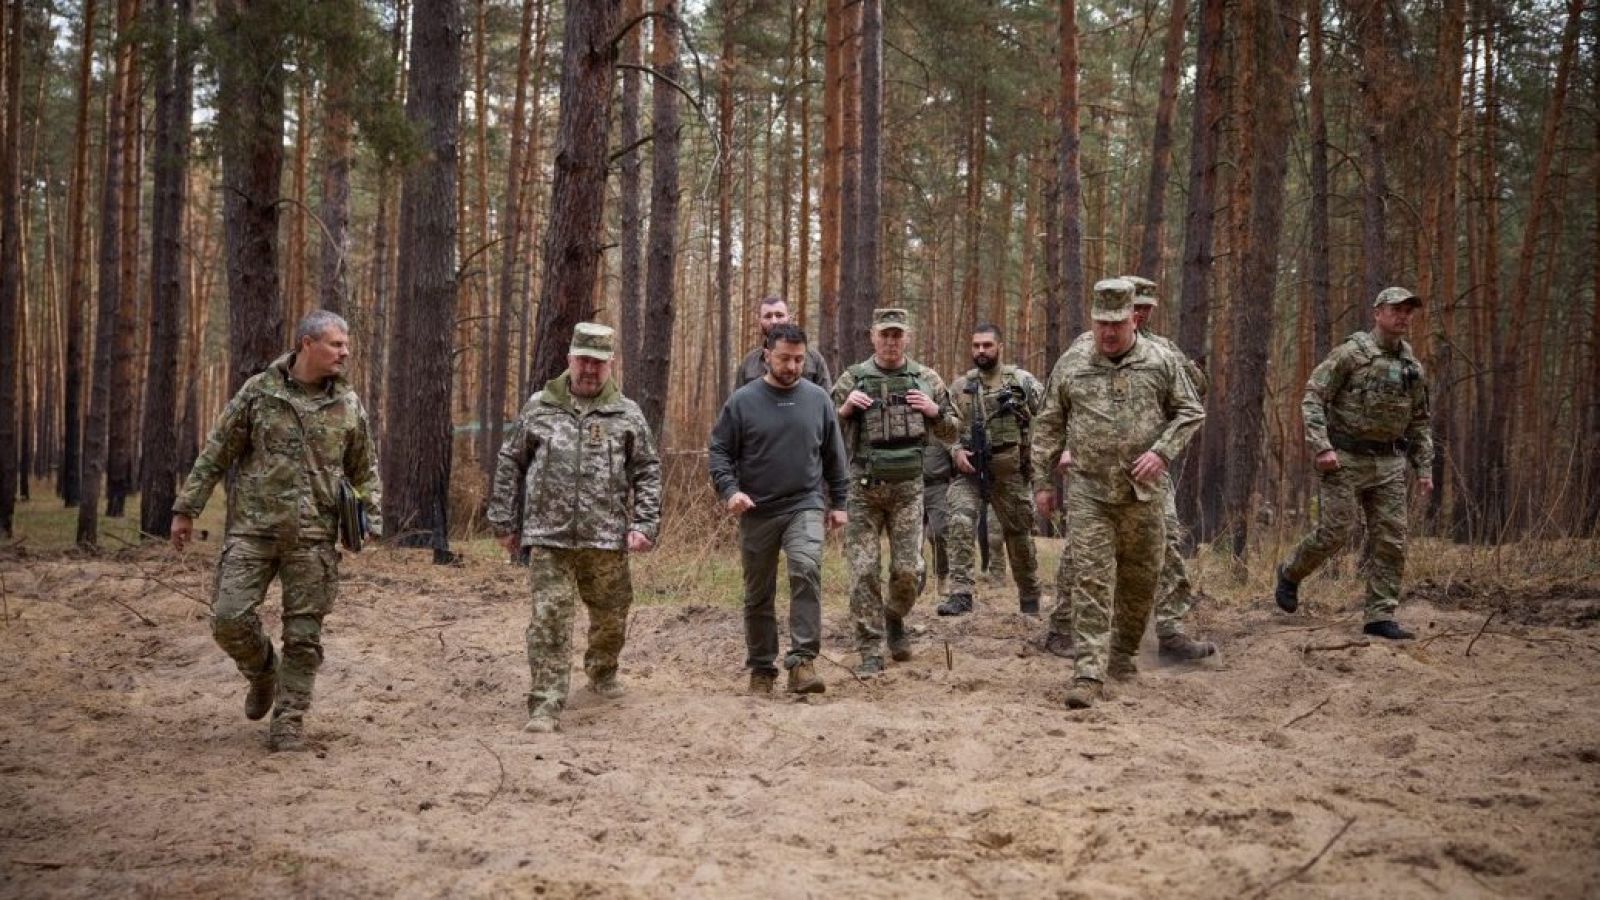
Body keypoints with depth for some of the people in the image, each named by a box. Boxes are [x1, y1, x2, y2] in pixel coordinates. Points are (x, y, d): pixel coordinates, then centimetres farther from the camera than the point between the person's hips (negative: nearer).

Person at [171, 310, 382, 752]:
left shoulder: (348, 404, 6)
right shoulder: (258, 392, 0)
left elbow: (365, 471, 14)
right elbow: (215, 454, 3)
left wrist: (371, 519, 2)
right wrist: (186, 508, 2)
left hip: (313, 537, 1)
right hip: (253, 528, -1)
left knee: (304, 633, 2)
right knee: (230, 618, -6)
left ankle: (289, 719, 15)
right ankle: (263, 671, 24)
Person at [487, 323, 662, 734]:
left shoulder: (627, 415, 5)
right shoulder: (539, 408, 5)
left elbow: (648, 471, 6)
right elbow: (509, 464, 10)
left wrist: (644, 525, -3)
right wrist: (503, 522, 8)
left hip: (607, 538, 1)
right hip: (549, 537, -1)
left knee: (611, 615, 15)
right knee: (549, 618, -8)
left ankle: (602, 672, 43)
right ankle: (546, 705, -6)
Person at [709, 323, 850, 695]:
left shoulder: (818, 399, 4)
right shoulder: (742, 401, -2)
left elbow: (834, 456, 13)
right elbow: (719, 451, 0)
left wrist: (838, 502, 12)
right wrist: (729, 490, -16)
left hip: (806, 506, 0)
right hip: (757, 511, 0)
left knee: (807, 569, -26)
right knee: (758, 596, 10)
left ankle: (803, 661, -24)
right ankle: (761, 668, 25)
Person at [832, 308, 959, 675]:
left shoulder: (927, 380, 6)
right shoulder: (853, 379, 3)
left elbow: (951, 434, 12)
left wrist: (934, 411, -7)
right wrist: (845, 409, -12)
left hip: (908, 489, 1)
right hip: (863, 489, -1)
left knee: (907, 569, 2)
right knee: (864, 570, -3)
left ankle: (894, 619, 32)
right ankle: (871, 651, 5)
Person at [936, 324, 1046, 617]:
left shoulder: (1023, 381, -1)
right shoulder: (960, 386, 8)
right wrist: (956, 451, -5)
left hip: (1010, 472, -1)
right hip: (969, 471, 1)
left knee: (1019, 534, 10)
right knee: (960, 522, -21)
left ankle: (1030, 599, 28)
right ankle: (960, 594, -21)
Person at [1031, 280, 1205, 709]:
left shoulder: (1160, 362, 2)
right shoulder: (1071, 366, 3)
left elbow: (1190, 412, 6)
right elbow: (1048, 427, 9)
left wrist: (1162, 451, -10)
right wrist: (1041, 482, 6)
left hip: (1144, 492, 1)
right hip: (1088, 491, -1)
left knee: (1140, 579, 12)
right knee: (1091, 580, -9)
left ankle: (1123, 653, 33)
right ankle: (1089, 673, -11)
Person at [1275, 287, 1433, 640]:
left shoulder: (1412, 366, 12)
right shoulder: (1351, 353, -7)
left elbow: (1419, 421, 19)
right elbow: (1313, 397, -11)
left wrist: (1424, 467, 11)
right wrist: (1321, 447, -19)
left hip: (1389, 464, 6)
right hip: (1345, 459, -6)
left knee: (1390, 541, 0)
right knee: (1333, 532, -6)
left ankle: (1381, 617, 6)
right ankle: (1290, 574, 22)